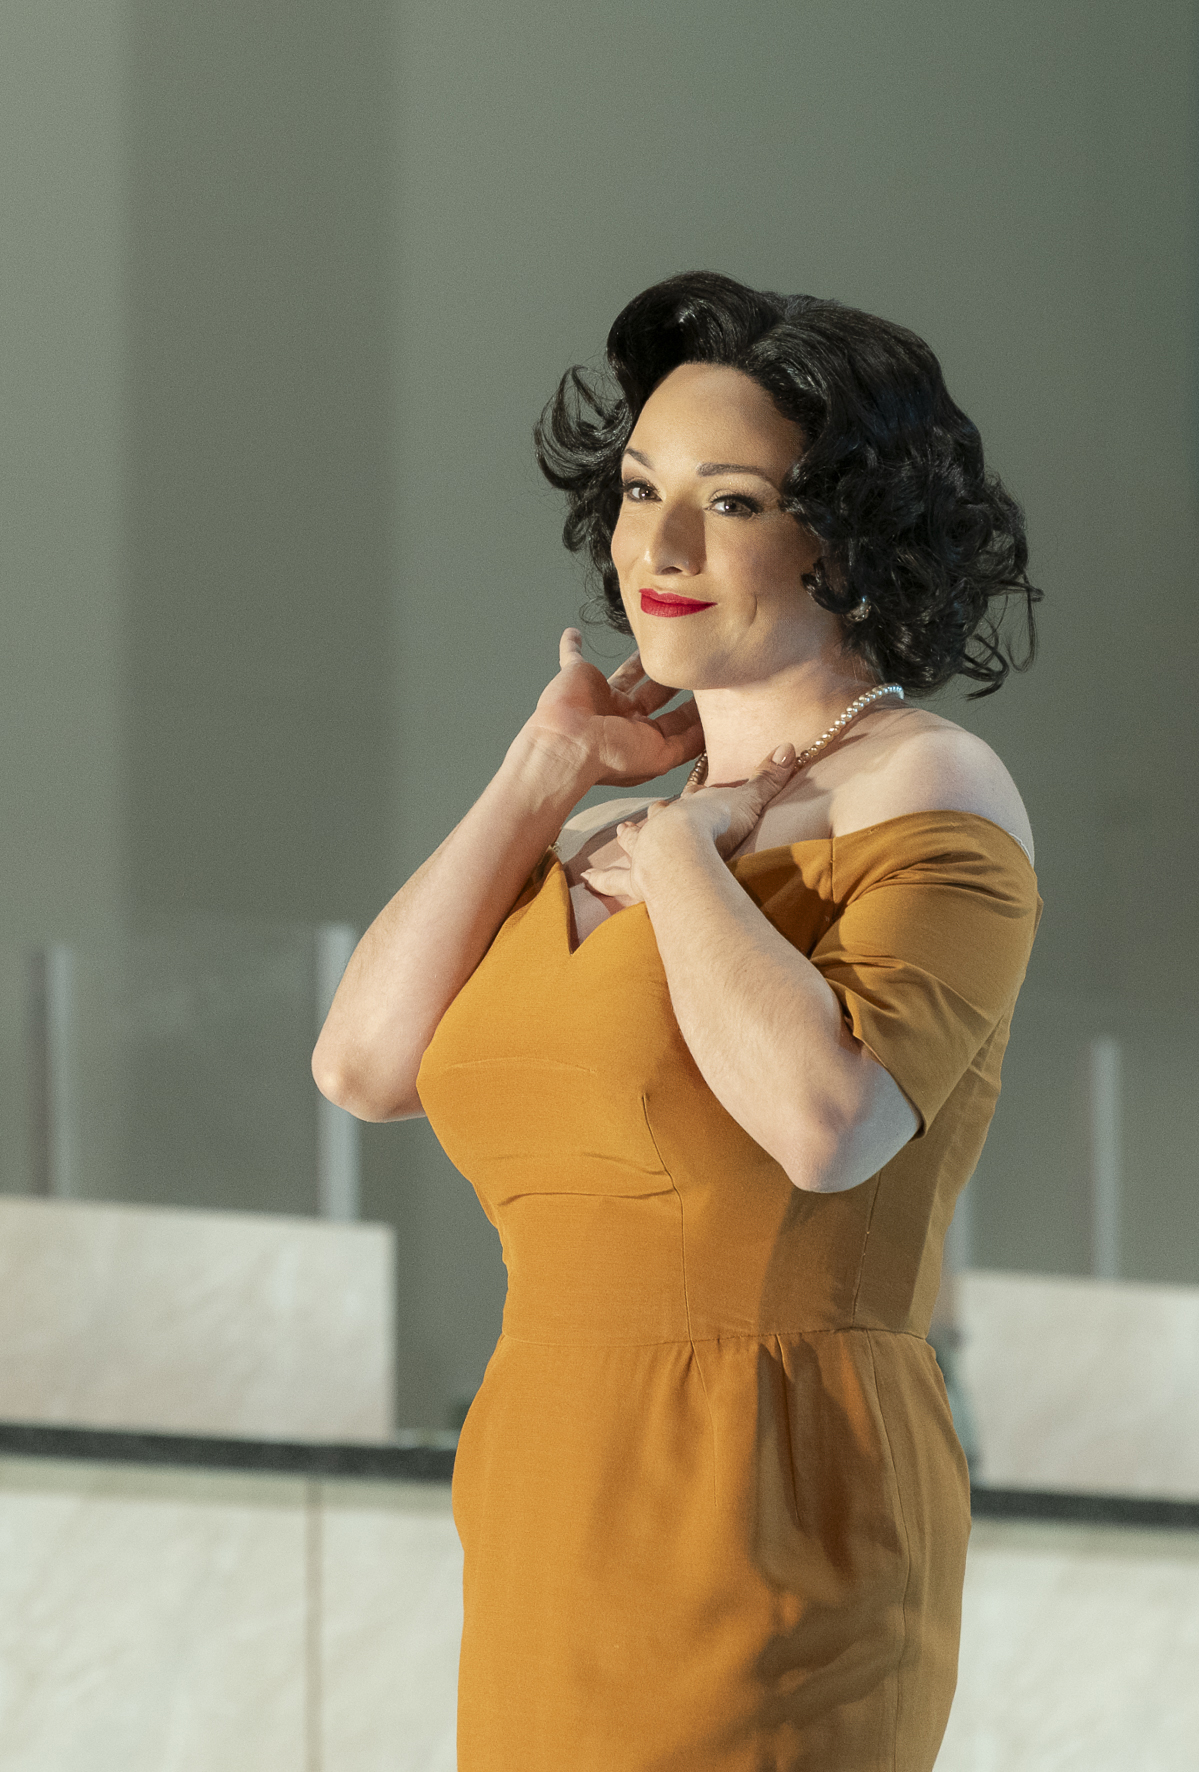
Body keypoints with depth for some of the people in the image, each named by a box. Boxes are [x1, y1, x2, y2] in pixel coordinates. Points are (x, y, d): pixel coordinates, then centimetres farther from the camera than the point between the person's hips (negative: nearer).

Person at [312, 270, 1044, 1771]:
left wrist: (676, 861, -10)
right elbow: (369, 1066, 6)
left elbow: (828, 1122, -25)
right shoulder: (617, 842, 18)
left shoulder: (929, 793, -7)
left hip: (758, 1575, -9)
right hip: (580, 1574, 9)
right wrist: (545, 776, 5)